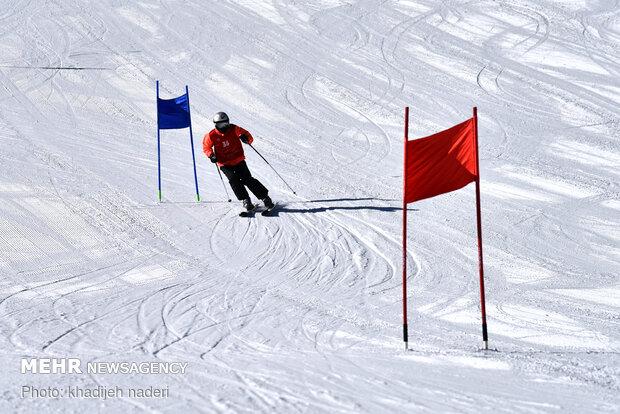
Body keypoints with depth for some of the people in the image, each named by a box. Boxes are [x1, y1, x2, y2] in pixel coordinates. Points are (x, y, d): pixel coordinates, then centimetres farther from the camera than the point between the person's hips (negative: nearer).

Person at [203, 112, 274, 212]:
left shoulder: (234, 129, -7)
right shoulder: (212, 136, -7)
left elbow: (250, 139, -4)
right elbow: (206, 147, 10)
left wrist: (246, 138, -28)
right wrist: (211, 155, -9)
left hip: (238, 160, 0)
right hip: (225, 164, 0)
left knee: (247, 179, -10)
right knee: (234, 179, -22)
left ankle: (265, 198, -2)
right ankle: (246, 201, -16)